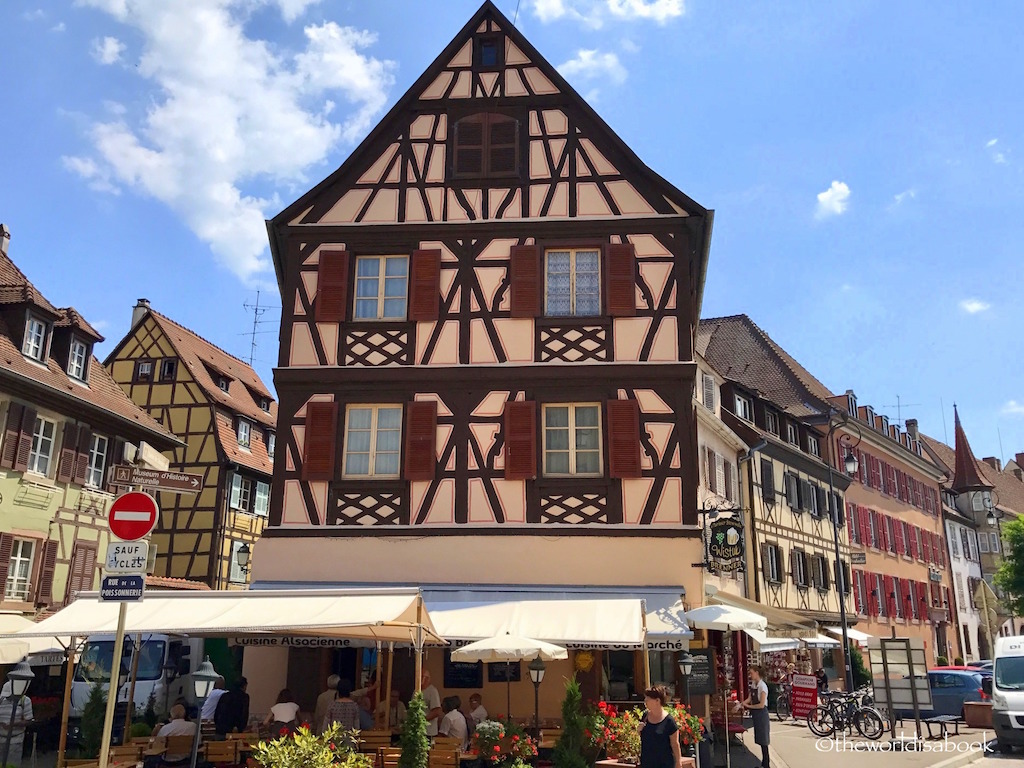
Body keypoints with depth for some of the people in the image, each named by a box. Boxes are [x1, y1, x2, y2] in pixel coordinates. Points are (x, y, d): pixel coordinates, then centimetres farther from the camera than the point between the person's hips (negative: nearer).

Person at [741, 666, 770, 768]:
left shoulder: (762, 686, -20)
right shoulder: (753, 684, 5)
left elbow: (761, 705, -21)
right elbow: (750, 699, 9)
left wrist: (748, 706, -15)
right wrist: (741, 704, -6)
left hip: (761, 714, -8)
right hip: (756, 714, 8)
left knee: (763, 740, 0)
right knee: (759, 739, 15)